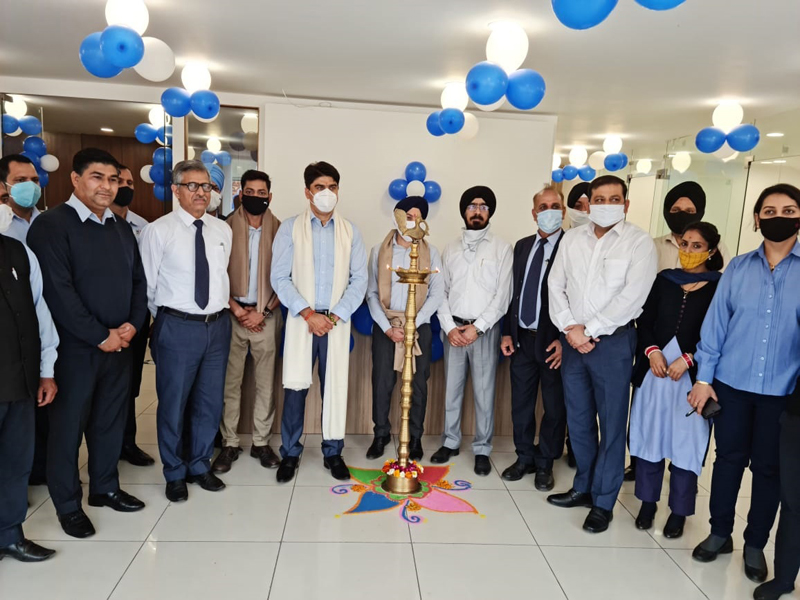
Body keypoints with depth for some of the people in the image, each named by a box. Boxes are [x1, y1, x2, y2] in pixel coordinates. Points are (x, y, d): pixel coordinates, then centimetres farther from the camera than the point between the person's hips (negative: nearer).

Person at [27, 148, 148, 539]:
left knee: (111, 420, 16)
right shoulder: (52, 225, -11)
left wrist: (132, 324, -4)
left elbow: (138, 280, 12)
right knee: (69, 424, 8)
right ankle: (67, 504, 24)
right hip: (75, 346, -6)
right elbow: (58, 291, -18)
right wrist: (100, 337, -17)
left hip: (120, 343, 6)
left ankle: (105, 487, 33)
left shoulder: (121, 228, 10)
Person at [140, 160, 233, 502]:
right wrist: (167, 318, 3)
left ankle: (200, 466, 34)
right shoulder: (158, 231, -8)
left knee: (210, 402, 14)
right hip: (177, 328, -4)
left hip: (217, 325, 5)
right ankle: (175, 474, 27)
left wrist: (219, 310, 10)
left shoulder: (222, 230, 7)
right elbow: (147, 285, -3)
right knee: (173, 404, 7)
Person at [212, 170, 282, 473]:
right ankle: (229, 443, 16)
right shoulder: (227, 227, 0)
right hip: (232, 314, 0)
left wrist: (263, 312, -7)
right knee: (230, 381, 4)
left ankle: (261, 442, 17)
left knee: (265, 381, 6)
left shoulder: (279, 230, 1)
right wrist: (237, 310, -8)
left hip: (267, 315, 1)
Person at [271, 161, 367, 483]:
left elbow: (359, 279, 1)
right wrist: (308, 314, -13)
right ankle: (290, 453, 18)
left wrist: (334, 316, -9)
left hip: (337, 321, 1)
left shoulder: (350, 231, 6)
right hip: (301, 319, -1)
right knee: (295, 387, 1)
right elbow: (279, 277, -5)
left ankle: (333, 453, 21)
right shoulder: (290, 228, 1)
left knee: (335, 387, 6)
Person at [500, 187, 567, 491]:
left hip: (553, 340, -5)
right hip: (522, 338, 5)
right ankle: (524, 458, 30)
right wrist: (507, 332, 8)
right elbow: (514, 291, 11)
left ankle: (545, 464, 26)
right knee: (521, 404, 13)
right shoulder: (522, 246, 10)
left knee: (554, 407, 9)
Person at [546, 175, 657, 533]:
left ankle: (603, 502, 17)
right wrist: (570, 327, -8)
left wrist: (589, 330, -14)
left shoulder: (639, 243, -6)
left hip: (613, 342, -4)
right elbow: (555, 285, 6)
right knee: (578, 419, 14)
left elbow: (632, 296, -14)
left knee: (611, 423, 3)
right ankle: (583, 487, 31)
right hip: (573, 341, 5)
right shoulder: (572, 239, 8)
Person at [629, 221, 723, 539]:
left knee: (685, 440, 3)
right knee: (650, 434, 9)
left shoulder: (721, 286, 0)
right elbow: (644, 320, 7)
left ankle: (679, 510, 18)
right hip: (654, 368, 3)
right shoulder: (664, 279, 9)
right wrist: (652, 351, -9)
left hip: (692, 375, -3)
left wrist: (687, 359, -16)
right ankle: (648, 501, 24)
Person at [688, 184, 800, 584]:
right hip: (731, 384, 1)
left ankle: (755, 544, 31)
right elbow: (715, 323, 2)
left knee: (768, 468, 12)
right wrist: (703, 378, -1)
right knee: (728, 459, 12)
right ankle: (720, 532, 31)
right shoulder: (737, 268, 2)